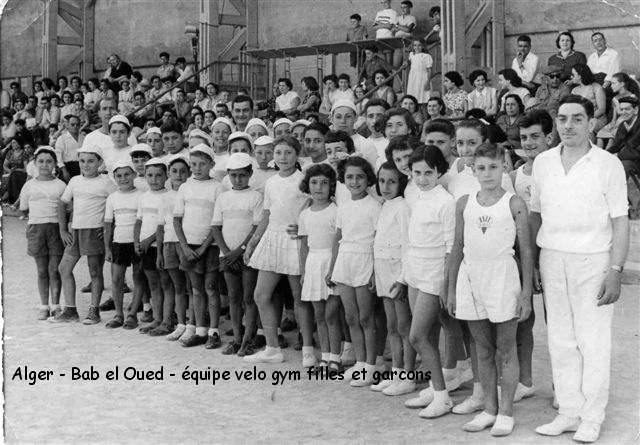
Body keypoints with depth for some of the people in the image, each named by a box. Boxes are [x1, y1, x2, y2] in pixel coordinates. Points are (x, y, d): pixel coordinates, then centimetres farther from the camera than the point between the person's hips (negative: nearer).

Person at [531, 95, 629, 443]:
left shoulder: (608, 164, -3)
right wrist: (531, 262, 10)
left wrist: (615, 270, -11)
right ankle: (568, 412, 19)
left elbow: (621, 222, -4)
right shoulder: (543, 162, 8)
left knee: (594, 342, 1)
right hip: (552, 258, 4)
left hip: (593, 260, -3)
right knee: (560, 340, 8)